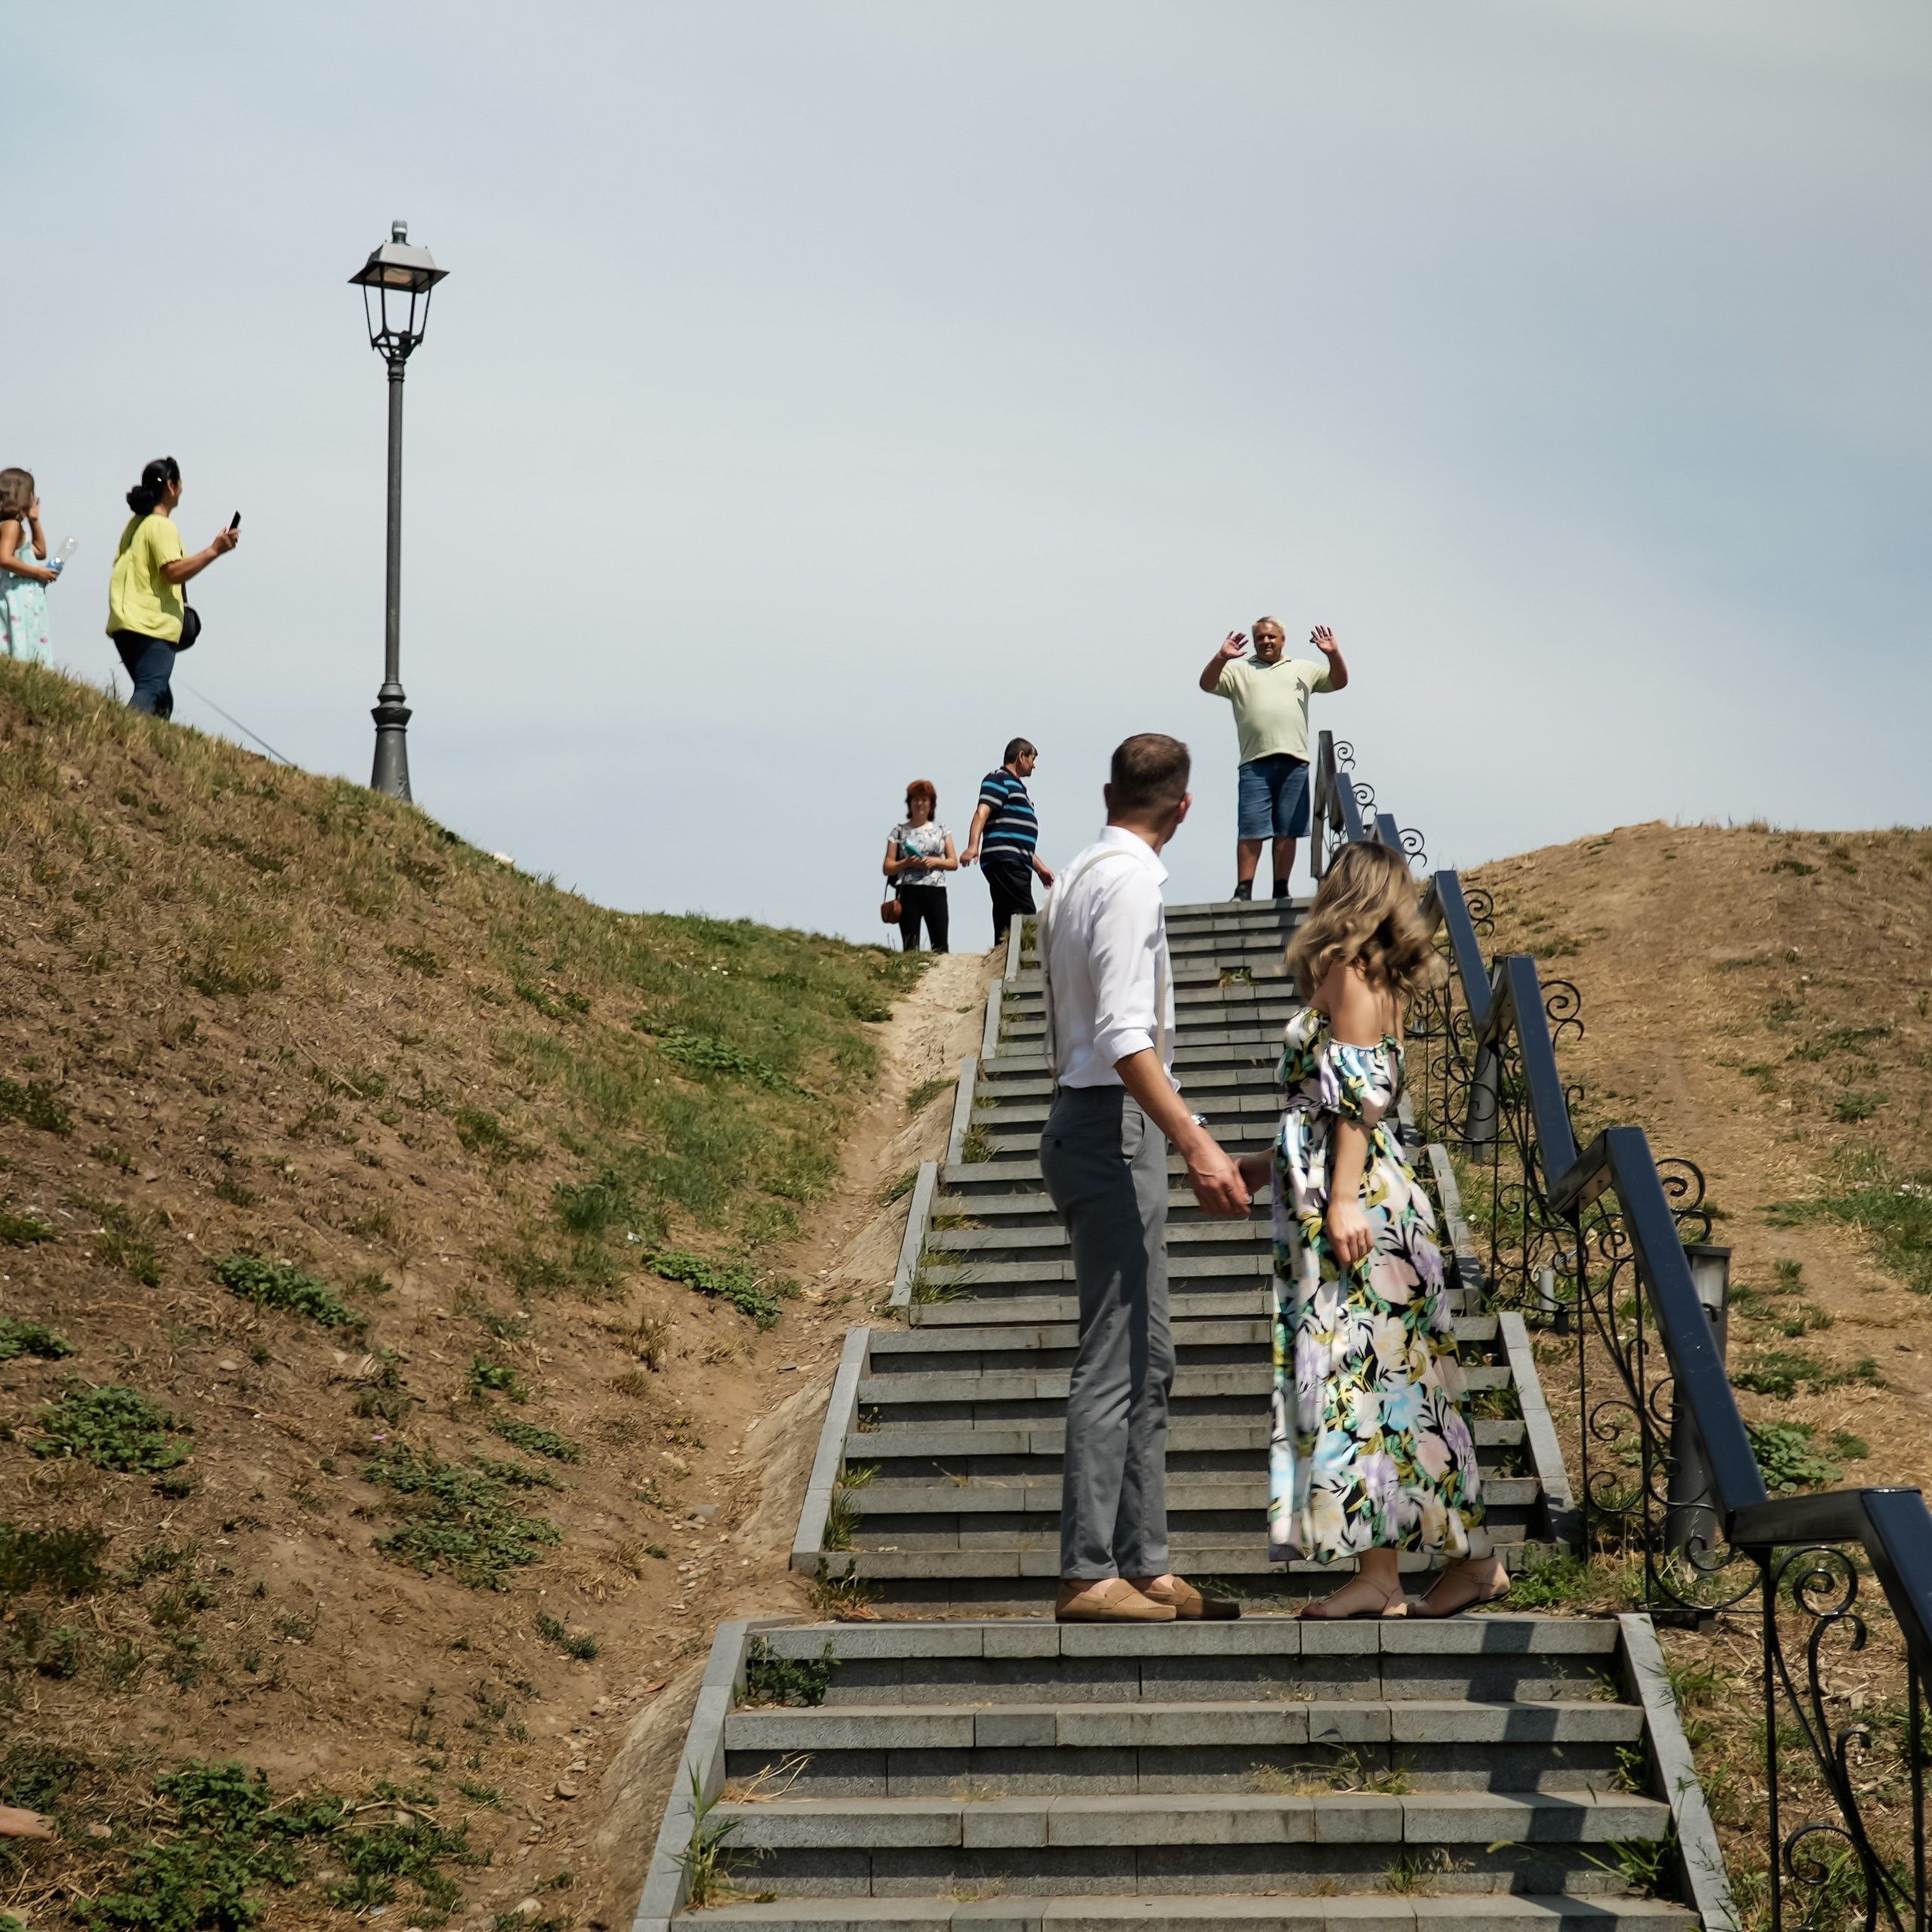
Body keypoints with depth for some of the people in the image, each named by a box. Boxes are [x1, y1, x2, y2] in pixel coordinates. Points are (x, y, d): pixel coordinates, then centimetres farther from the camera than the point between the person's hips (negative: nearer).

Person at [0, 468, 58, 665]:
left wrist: (34, 520, 25)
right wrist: (38, 572, -15)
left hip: (27, 602, 10)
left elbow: (40, 552, 32)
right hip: (17, 601, -10)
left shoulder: (19, 526, 20)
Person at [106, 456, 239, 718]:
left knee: (161, 700, 11)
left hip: (125, 624, 9)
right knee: (151, 694, -19)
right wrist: (214, 551, -21)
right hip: (152, 627, -9)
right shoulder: (162, 526, -10)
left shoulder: (136, 523, 18)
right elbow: (174, 572, -21)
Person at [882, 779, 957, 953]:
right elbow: (888, 868, 6)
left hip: (936, 891, 1)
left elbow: (954, 863, 12)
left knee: (940, 945, -8)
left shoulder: (941, 831, 14)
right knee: (910, 946, -6)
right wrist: (907, 863, -12)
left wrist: (934, 861, -6)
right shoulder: (899, 831, 10)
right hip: (908, 892, -1)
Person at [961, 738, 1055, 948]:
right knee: (1026, 917, -20)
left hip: (1018, 866, 10)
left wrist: (1039, 868, 35)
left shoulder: (1015, 786, 30)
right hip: (1004, 861, -10)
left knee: (1006, 925, 3)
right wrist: (973, 846, -31)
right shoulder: (999, 780, 1)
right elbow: (982, 812, -16)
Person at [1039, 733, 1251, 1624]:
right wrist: (1197, 1145, -27)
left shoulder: (1079, 876, 17)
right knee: (1114, 1361, -11)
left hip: (1086, 1117, 10)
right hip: (1114, 1125, -10)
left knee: (1146, 1362, 11)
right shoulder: (1128, 880, -12)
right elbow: (1124, 1035, -22)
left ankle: (1144, 1567, 13)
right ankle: (1088, 1575, -11)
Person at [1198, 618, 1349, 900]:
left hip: (1294, 762, 2)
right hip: (1255, 763, -1)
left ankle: (1281, 890, 5)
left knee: (1287, 831, 1)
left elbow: (1339, 682, 13)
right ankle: (1243, 890, -6)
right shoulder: (1239, 670, 14)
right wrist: (1221, 658, -15)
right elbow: (1207, 684, 2)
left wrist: (1333, 654, -5)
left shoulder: (1303, 669, 19)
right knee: (1250, 829, -6)